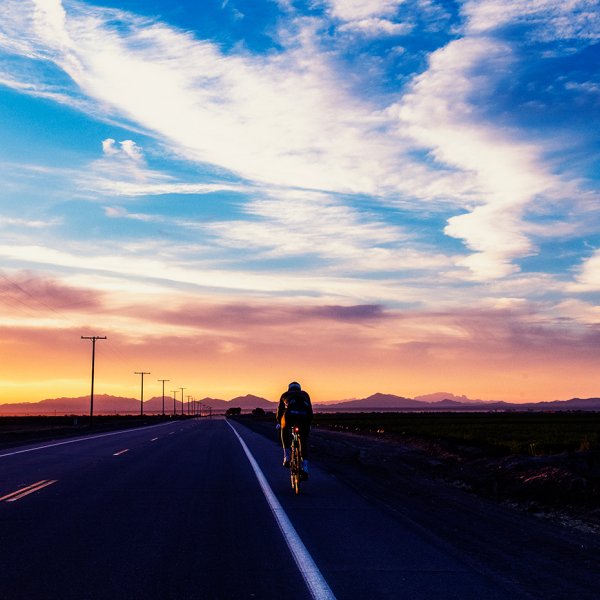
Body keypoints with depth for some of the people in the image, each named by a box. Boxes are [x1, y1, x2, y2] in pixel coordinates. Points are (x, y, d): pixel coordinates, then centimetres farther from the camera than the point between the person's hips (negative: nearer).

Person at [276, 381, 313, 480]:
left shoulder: (285, 395, 32)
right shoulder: (305, 394, 35)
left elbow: (280, 410, 38)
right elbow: (310, 410, 35)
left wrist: (279, 422, 54)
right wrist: (308, 424, 48)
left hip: (289, 414, -1)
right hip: (303, 416, 1)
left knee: (285, 431, 32)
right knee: (304, 442, 15)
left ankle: (287, 456, 17)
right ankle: (305, 468, 4)